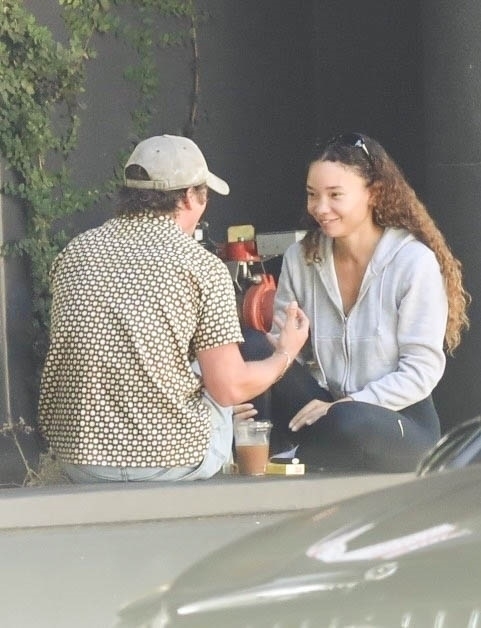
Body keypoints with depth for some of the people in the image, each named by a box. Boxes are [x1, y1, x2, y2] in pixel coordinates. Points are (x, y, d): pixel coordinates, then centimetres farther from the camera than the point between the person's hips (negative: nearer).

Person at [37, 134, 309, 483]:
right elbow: (230, 388, -8)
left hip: (78, 459, 4)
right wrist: (285, 355, 13)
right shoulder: (203, 267, -9)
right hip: (171, 461, -4)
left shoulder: (75, 252, 4)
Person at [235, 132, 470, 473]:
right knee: (251, 347, -19)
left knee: (347, 424, -39)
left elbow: (422, 370, -13)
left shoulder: (415, 262, -11)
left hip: (402, 423, -4)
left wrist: (346, 405, -22)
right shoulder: (300, 259, 3)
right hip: (323, 411, 4)